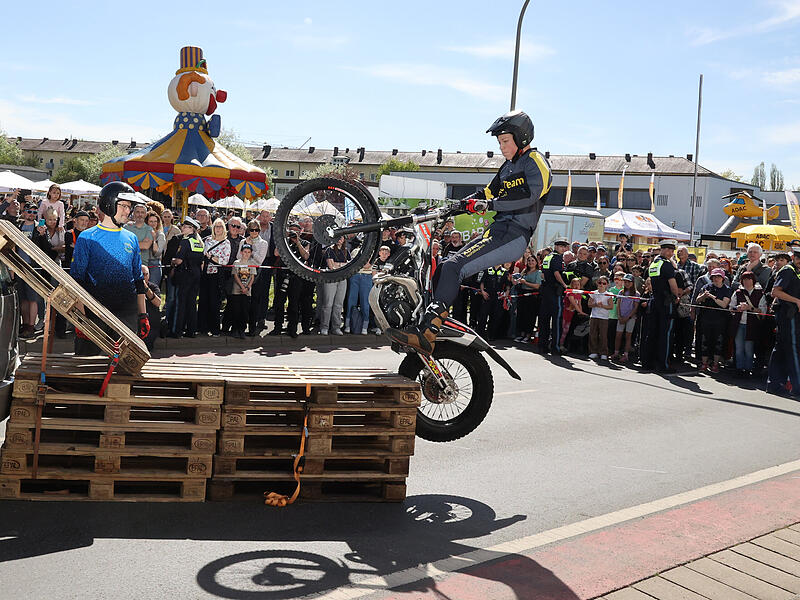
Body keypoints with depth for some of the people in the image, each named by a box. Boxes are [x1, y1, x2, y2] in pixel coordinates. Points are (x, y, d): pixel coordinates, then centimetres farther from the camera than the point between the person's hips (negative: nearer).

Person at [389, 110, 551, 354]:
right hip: (497, 231, 9)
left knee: (454, 268, -24)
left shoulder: (535, 161, -2)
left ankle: (426, 334, -28)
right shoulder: (508, 167, 28)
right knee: (442, 268, -1)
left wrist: (489, 204, -22)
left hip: (515, 235, -9)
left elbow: (529, 194, -18)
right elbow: (487, 192, 27)